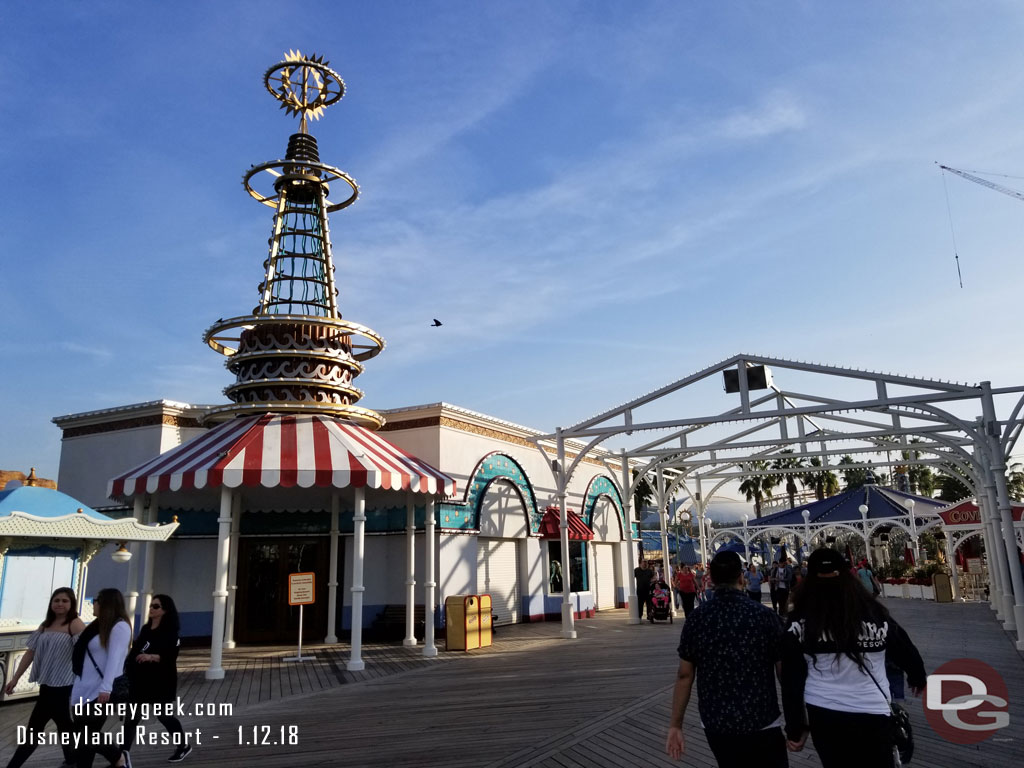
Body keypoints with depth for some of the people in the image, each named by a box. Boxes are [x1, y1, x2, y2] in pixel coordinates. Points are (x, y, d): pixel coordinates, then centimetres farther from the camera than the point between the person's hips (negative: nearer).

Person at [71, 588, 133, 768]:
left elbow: (114, 658, -19)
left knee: (87, 739, -7)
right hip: (85, 691, 8)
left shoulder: (120, 626, -11)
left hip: (100, 692, -8)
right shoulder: (98, 626, 15)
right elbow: (82, 655, 17)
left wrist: (106, 688, -26)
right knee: (84, 740, 9)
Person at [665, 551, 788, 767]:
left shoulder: (696, 618, -6)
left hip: (716, 724, 2)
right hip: (762, 722, -2)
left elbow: (684, 675, -3)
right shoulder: (766, 616, -10)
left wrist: (675, 725, 5)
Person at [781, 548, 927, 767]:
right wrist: (918, 678, 30)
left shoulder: (800, 621, -6)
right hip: (870, 713, -1)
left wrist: (795, 727, 6)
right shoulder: (872, 611, -5)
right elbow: (905, 650, 8)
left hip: (822, 714, 1)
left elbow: (791, 679, -4)